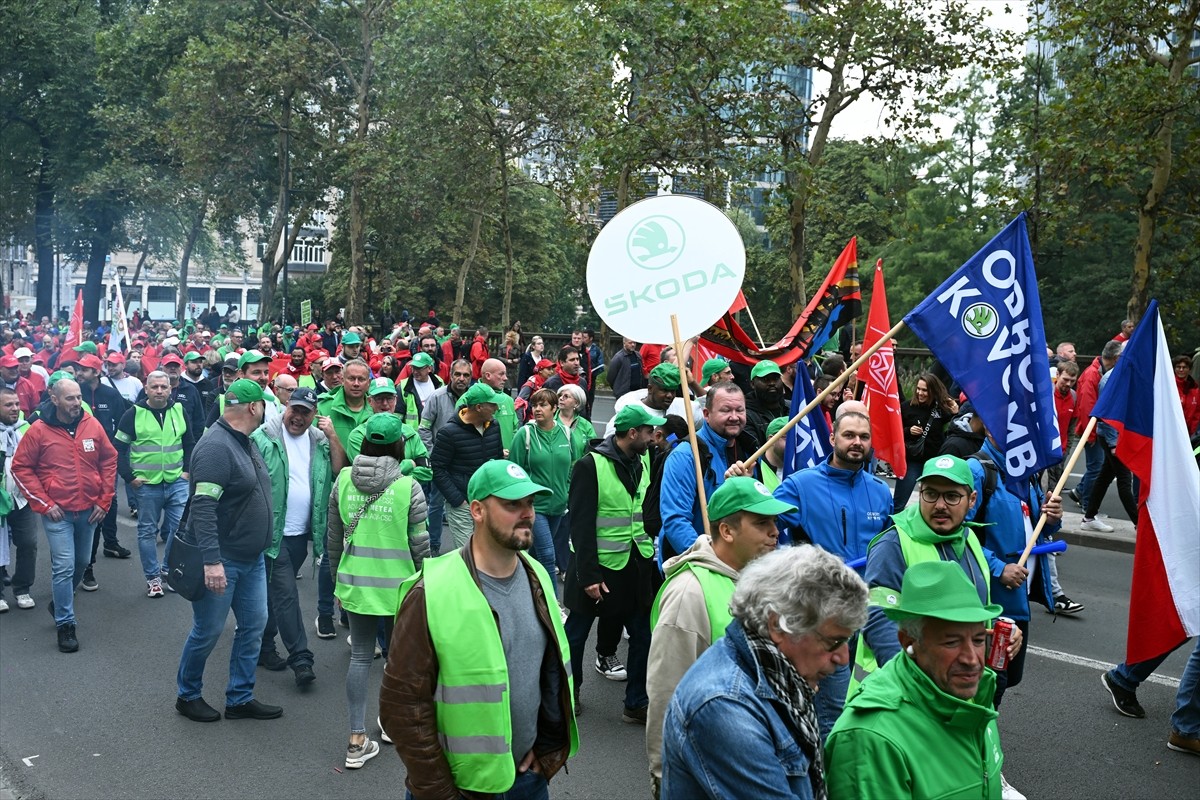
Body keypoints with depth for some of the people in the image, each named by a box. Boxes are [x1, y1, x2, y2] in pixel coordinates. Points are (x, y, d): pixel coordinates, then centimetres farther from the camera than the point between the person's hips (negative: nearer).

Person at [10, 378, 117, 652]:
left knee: (82, 562, 16)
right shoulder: (38, 430, -9)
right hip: (57, 512, -4)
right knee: (64, 566, -8)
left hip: (88, 510, 4)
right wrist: (44, 504, -9)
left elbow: (109, 460, 7)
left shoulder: (92, 425, -2)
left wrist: (104, 501, 4)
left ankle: (60, 602, 41)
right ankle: (65, 624, 4)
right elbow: (21, 468, -3)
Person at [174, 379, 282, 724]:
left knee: (254, 625, 11)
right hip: (222, 560, -9)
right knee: (208, 631, 6)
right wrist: (211, 560, -32)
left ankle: (240, 698, 23)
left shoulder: (245, 442, 9)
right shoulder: (216, 447, -21)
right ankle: (188, 695, 26)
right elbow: (203, 508, -27)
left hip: (252, 558, 9)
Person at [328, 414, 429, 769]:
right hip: (397, 586, -3)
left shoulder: (343, 480, -3)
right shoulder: (408, 487, -13)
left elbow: (333, 539, 5)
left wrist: (337, 579, 18)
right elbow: (420, 544, -8)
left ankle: (357, 740, 10)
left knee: (361, 656, 11)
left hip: (355, 583, 3)